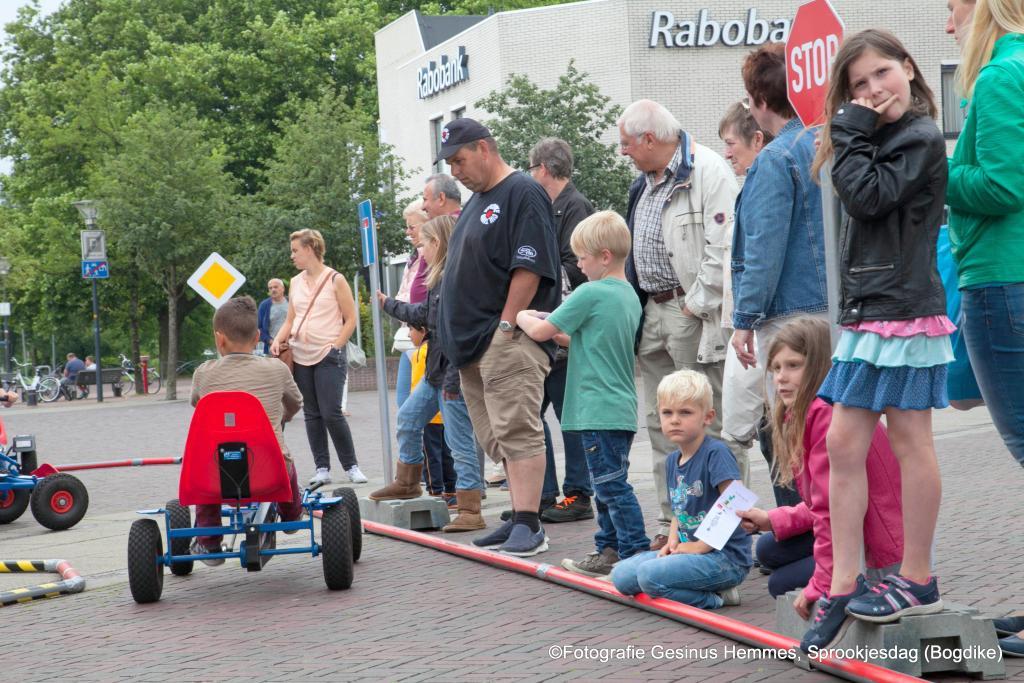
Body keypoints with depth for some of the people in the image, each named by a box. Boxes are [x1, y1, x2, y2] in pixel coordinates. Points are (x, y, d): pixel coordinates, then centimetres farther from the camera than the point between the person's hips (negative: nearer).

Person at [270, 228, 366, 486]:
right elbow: (290, 320, 18)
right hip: (300, 357, 5)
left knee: (331, 413, -11)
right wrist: (278, 340, 0)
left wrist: (335, 346, -11)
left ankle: (351, 466, 2)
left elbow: (350, 319, -2)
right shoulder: (295, 283, 13)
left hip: (328, 357, -5)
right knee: (312, 414, 5)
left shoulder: (335, 280, -2)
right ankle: (322, 469, 10)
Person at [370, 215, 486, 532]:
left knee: (459, 441, -6)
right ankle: (407, 482, 37)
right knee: (408, 417, 20)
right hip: (435, 372, 10)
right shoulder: (441, 279, 12)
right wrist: (389, 305, 42)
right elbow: (424, 314, 28)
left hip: (453, 373, -10)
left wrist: (453, 380, -24)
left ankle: (471, 512, 0)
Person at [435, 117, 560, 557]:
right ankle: (522, 520, 14)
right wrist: (461, 338, 19)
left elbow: (529, 268, -16)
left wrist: (505, 327, -17)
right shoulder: (477, 200, 21)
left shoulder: (523, 194, -8)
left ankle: (528, 527, -13)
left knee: (517, 432, -12)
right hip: (473, 341, 10)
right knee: (498, 438, 9)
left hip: (509, 340, -10)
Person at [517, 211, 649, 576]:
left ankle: (637, 554, -7)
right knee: (608, 485, 15)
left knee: (612, 486, -7)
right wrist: (557, 331, 19)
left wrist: (521, 316, 9)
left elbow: (540, 331, -10)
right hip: (622, 409, 9)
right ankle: (609, 550, 21)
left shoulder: (589, 293, -14)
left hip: (598, 410, -9)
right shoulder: (629, 295, 13)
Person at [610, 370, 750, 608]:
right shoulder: (671, 461, 12)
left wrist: (700, 546, -17)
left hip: (725, 556, -9)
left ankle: (714, 598, -6)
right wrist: (673, 541, 4)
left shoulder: (716, 453, -13)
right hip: (689, 549, 9)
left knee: (651, 575, -27)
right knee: (621, 575, 0)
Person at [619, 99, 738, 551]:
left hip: (693, 314, -9)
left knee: (705, 424, -6)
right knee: (661, 425, 11)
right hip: (652, 312, 9)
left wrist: (695, 306, -16)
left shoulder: (707, 171, -11)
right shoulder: (645, 183, 18)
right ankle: (671, 525, 18)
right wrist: (637, 308, 14)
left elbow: (722, 248, -18)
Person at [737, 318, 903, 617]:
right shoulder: (806, 414, 9)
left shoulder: (829, 413, -24)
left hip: (885, 559, -10)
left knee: (782, 585, -1)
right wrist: (772, 521, 9)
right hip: (861, 538, 10)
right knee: (769, 550, 16)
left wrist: (821, 584, -21)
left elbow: (834, 506, -25)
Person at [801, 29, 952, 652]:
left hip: (904, 309, -9)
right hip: (865, 313, 9)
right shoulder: (881, 140, 17)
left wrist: (854, 133, -9)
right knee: (843, 445, 3)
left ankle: (917, 580, 11)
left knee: (909, 441, 0)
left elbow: (868, 196, -16)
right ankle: (844, 587, 6)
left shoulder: (922, 139, -7)